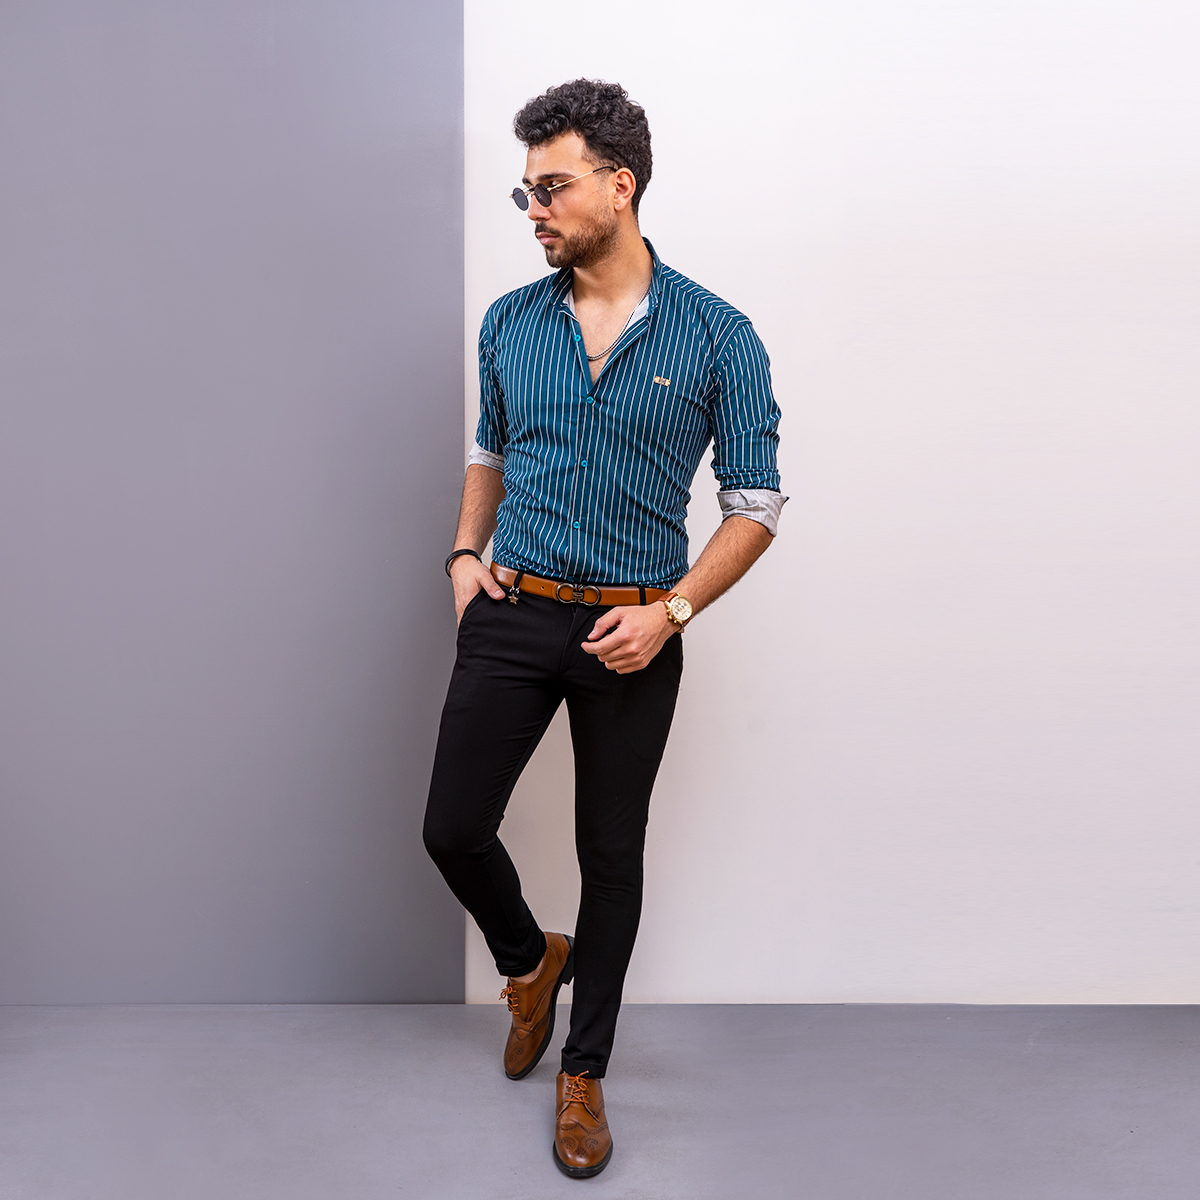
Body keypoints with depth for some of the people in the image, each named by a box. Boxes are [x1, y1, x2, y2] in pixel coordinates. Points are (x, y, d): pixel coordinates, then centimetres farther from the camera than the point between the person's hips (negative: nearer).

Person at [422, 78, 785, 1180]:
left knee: (612, 857, 7)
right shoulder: (510, 324, 4)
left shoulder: (715, 336, -7)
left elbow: (756, 503, -4)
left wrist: (671, 610, -15)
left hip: (632, 634, -3)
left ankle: (584, 1075, 28)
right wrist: (465, 553, 3)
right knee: (454, 829, 2)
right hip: (513, 617, 3)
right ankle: (531, 961, 36)